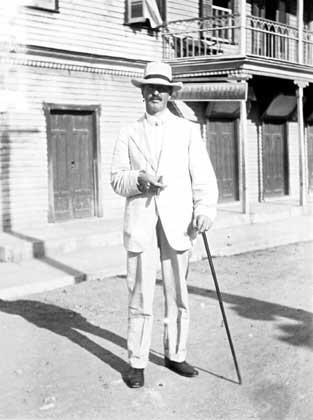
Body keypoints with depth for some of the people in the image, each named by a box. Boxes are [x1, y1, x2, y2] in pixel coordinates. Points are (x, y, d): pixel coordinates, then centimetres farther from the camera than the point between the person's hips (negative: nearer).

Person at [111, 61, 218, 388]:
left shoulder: (188, 130, 11)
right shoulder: (129, 133, 13)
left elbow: (202, 175, 2)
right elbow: (116, 179, 9)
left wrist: (205, 209, -14)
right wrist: (139, 179, -12)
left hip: (177, 221, 1)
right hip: (140, 220, 0)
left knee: (178, 292, 5)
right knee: (140, 293, -1)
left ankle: (175, 355, 20)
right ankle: (136, 363, 8)